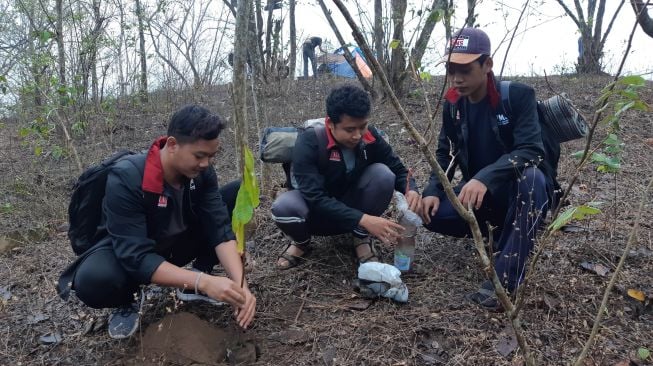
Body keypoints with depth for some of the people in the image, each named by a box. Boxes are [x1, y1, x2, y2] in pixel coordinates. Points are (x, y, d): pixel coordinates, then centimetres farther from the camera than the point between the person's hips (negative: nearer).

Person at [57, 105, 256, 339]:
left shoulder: (201, 172, -17)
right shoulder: (125, 179, -32)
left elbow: (220, 229, -20)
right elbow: (136, 257, -37)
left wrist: (239, 283, -36)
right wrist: (204, 282, -46)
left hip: (176, 244, 5)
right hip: (127, 253, -4)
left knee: (240, 193, -14)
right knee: (93, 281, -41)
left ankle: (194, 277, -4)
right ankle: (129, 300, -3)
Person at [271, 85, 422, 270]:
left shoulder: (370, 137, -15)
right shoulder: (309, 142, -28)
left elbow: (398, 169, -5)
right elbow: (315, 198, -34)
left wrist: (410, 190, -30)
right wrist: (362, 219, -44)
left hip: (353, 207, 3)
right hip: (318, 213, -3)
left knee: (382, 173, -25)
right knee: (284, 207, -36)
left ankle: (361, 238, -4)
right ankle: (301, 241, 0)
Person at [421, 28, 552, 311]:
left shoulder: (518, 95, -18)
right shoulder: (453, 105, -2)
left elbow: (530, 150, -28)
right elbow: (445, 153, 5)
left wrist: (484, 178, -44)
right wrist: (433, 190, -15)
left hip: (520, 188, -4)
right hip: (480, 192, 5)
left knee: (531, 176, -40)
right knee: (431, 213, -20)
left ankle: (503, 281, -38)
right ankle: (499, 229, 6)